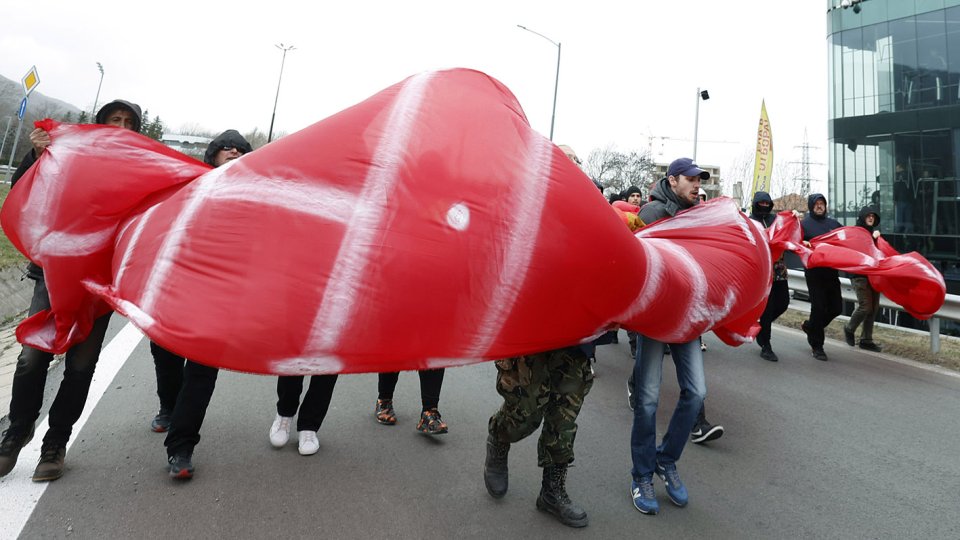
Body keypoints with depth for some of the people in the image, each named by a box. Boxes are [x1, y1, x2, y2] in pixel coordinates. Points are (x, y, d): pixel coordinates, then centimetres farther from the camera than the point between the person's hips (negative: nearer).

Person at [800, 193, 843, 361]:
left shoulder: (833, 223, 16)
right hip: (814, 272, -5)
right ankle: (817, 346, 9)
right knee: (819, 307, -4)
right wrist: (802, 243, -26)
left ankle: (809, 326, 31)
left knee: (836, 307, 5)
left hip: (831, 271, 5)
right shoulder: (804, 224, 2)